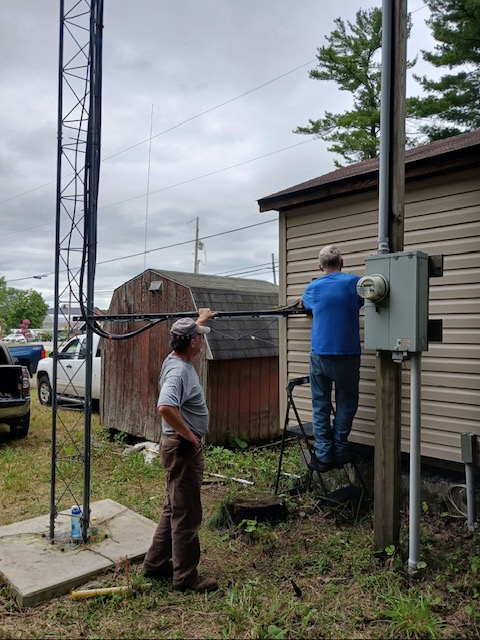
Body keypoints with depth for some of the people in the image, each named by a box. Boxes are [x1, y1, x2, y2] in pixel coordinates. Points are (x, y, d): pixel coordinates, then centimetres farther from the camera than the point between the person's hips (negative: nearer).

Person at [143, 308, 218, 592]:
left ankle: (157, 563, 32)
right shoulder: (179, 371, -24)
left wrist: (201, 319, 44)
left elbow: (189, 334, 30)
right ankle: (186, 576, 15)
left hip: (184, 445, 10)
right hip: (184, 447, -10)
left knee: (174, 509, 20)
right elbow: (165, 407, -40)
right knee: (187, 514, 2)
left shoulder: (177, 359, 6)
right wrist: (188, 435, -27)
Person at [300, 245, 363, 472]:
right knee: (345, 405, 11)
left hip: (319, 355, 2)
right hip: (347, 354, -1)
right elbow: (363, 300, 17)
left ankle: (324, 456, 8)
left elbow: (303, 302, 26)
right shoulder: (353, 282, -2)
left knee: (320, 407, 8)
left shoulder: (313, 288, 4)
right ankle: (340, 453, 15)